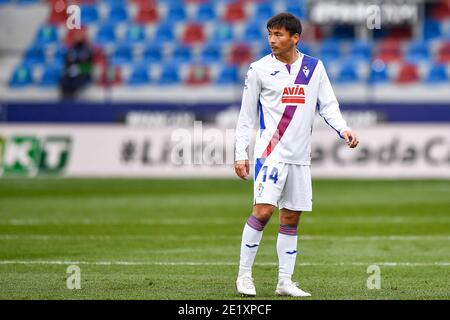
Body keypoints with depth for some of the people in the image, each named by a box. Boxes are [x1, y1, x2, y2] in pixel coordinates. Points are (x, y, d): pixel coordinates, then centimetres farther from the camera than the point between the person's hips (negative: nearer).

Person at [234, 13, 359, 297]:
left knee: (291, 218, 6)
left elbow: (328, 105, 10)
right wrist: (241, 153, 0)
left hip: (300, 156, 4)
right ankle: (244, 276, -6)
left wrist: (343, 129, -8)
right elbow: (247, 116, 4)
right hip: (270, 153, -4)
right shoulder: (259, 69, 1)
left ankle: (285, 282, 12)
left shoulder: (314, 67, 8)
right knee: (263, 210, -16)